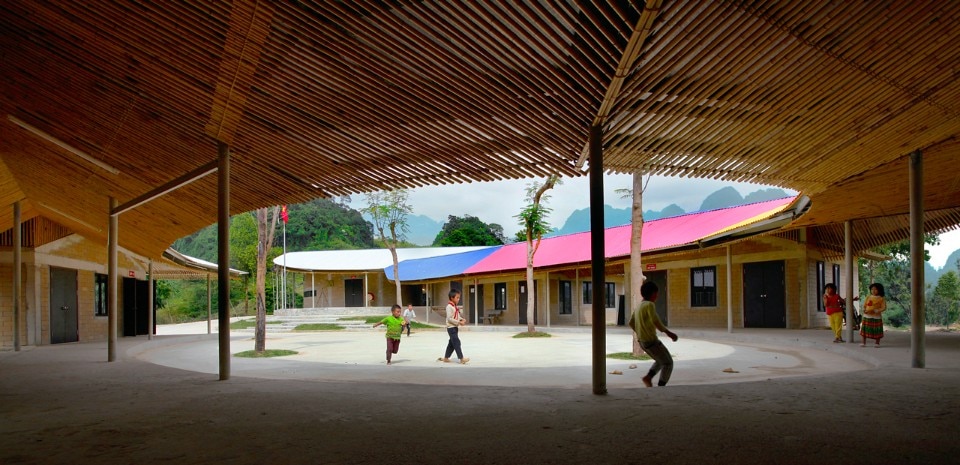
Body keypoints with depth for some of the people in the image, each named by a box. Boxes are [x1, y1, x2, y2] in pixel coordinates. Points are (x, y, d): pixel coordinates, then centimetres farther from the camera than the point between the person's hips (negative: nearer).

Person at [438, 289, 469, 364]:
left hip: (455, 327, 10)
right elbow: (449, 318, -22)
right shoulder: (449, 307, -17)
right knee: (456, 343, -11)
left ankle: (445, 358, 22)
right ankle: (461, 359, -11)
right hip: (451, 327, -10)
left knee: (452, 343, 14)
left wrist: (462, 319, 1)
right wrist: (459, 322, -24)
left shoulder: (455, 307, 12)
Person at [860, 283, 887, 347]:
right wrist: (864, 310, -9)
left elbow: (884, 307, -7)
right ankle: (863, 342, 7)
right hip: (867, 316, 3)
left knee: (877, 331, 1)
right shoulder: (868, 298, 9)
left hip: (876, 316, -3)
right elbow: (864, 305, 12)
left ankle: (877, 343, 15)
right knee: (864, 329, -1)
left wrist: (877, 311, -23)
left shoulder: (881, 299, -1)